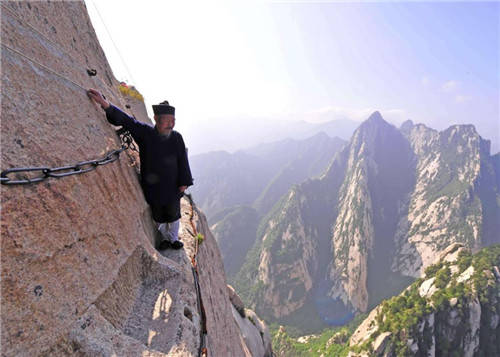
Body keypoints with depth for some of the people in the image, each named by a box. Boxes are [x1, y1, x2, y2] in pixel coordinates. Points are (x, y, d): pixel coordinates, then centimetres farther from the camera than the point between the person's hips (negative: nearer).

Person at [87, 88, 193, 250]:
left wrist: (184, 182, -4)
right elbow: (125, 120, -10)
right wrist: (105, 104, -22)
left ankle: (174, 238, 40)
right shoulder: (145, 132, -10)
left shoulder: (177, 137, -9)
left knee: (173, 214, 15)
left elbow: (183, 161, -5)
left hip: (172, 186, 0)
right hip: (152, 186, 0)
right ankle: (165, 238, 42)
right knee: (158, 215, 16)